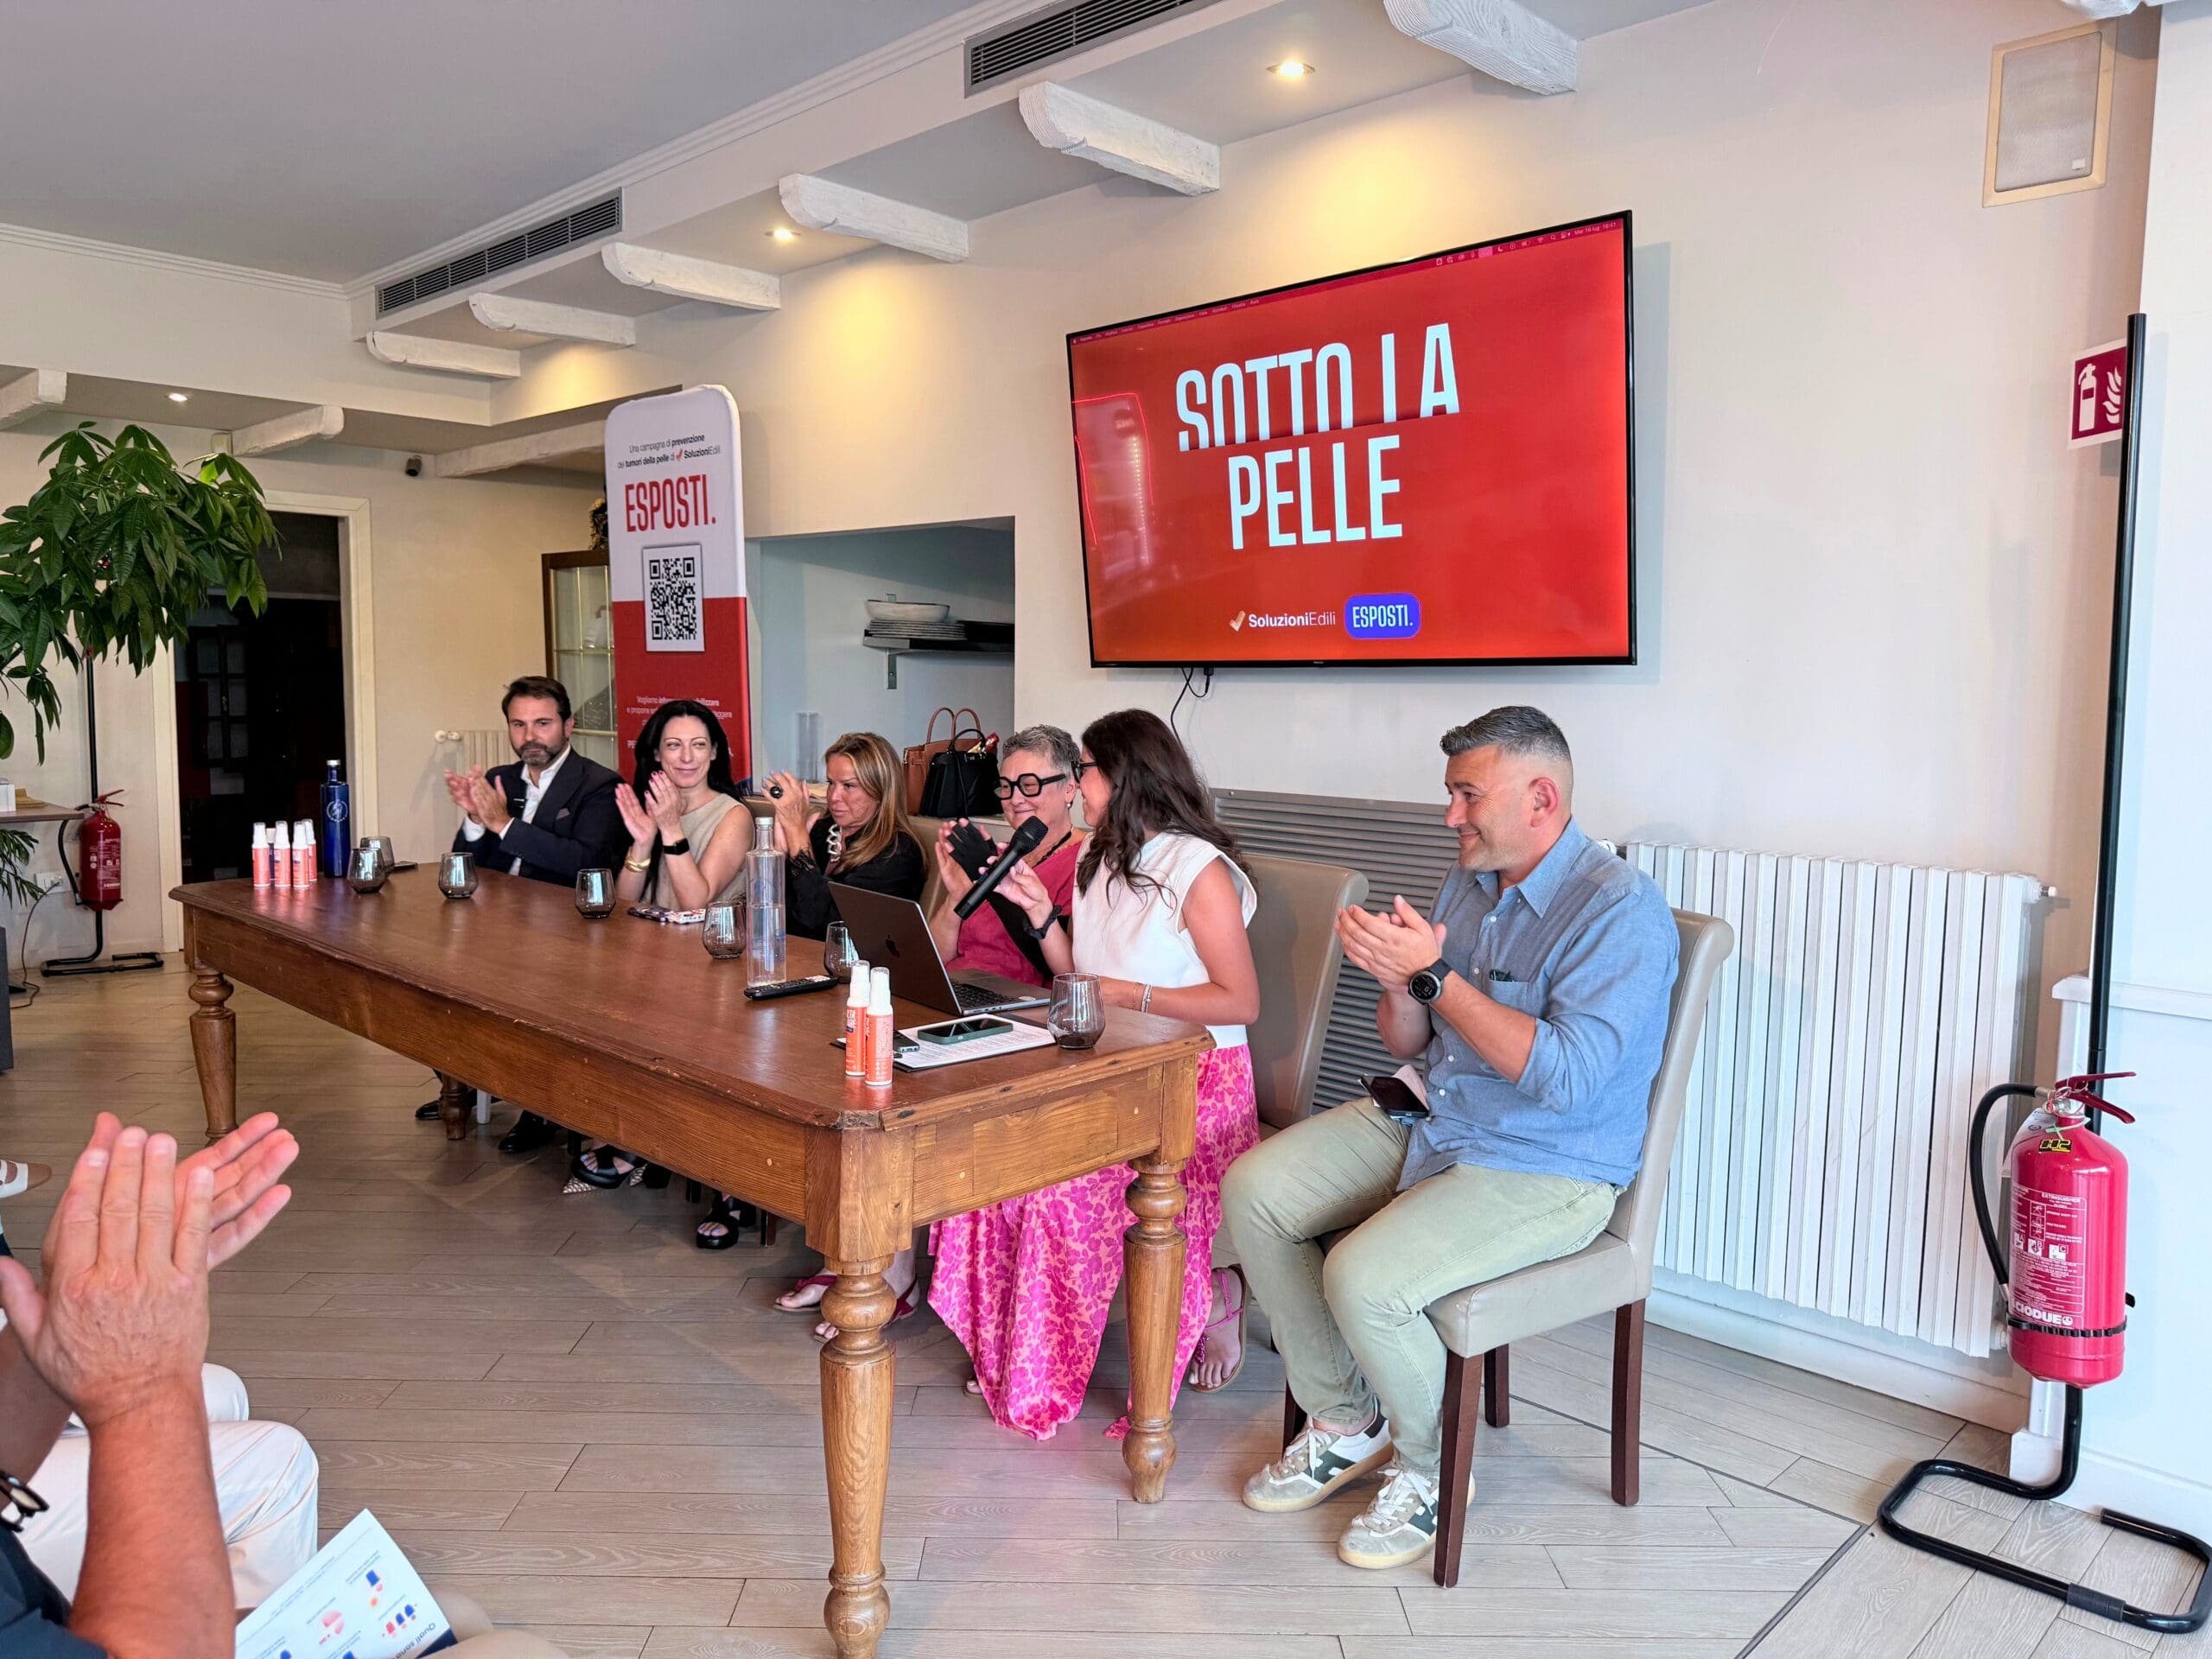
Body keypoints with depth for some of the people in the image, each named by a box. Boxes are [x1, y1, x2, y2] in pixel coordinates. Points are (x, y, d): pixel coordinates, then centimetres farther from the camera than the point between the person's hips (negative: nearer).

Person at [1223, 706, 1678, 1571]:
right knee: (1252, 1190, -3)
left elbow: (1565, 1077, -28)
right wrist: (1397, 981, -11)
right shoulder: (1470, 883, 8)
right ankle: (1342, 1424, 11)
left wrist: (1434, 974, -26)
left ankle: (1430, 1468, 5)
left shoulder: (1620, 908, -18)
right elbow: (1407, 1044, 13)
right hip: (1429, 1120, 9)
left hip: (1546, 1168, -8)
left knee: (1364, 1277, -27)